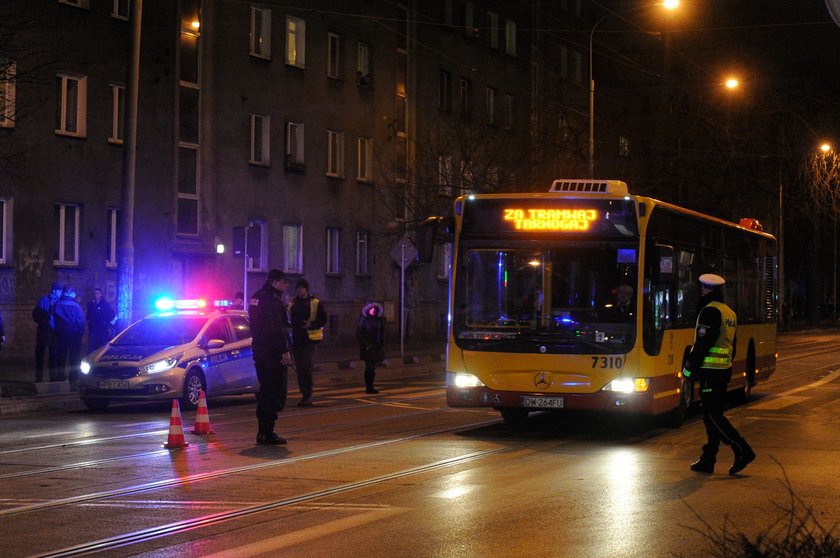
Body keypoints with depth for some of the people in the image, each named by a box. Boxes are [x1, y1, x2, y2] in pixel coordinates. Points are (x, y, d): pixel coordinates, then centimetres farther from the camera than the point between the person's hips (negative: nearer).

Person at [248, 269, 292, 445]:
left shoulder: (256, 297, 15)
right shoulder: (272, 300, -15)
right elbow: (277, 328, -21)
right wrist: (284, 350, -19)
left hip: (259, 350, 10)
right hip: (273, 352, -10)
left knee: (265, 391, 16)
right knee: (275, 393, -6)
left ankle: (263, 432, 19)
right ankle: (268, 434, -8)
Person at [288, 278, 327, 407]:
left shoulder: (315, 303, -1)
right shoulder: (292, 303, 13)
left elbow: (323, 320, -2)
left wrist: (311, 325, -18)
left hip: (309, 339, -5)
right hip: (296, 340, 5)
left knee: (306, 367, -12)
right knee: (300, 368, 7)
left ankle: (308, 396, -8)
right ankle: (305, 395, 15)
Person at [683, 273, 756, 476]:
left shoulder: (710, 311, -13)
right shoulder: (730, 313, 16)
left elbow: (703, 343, -19)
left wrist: (690, 368, -13)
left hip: (710, 371, -9)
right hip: (724, 370, 9)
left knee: (713, 416, -7)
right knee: (714, 416, 11)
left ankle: (743, 451, -12)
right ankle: (708, 460, 13)